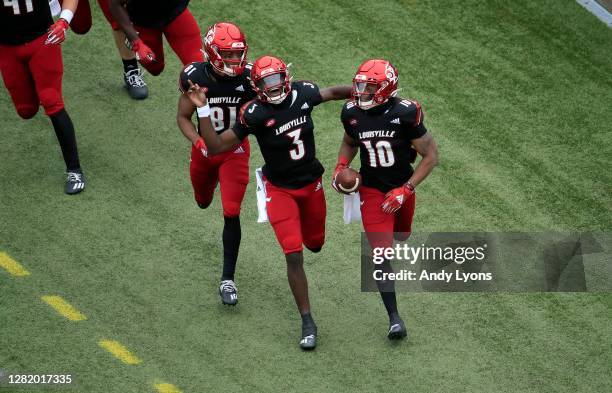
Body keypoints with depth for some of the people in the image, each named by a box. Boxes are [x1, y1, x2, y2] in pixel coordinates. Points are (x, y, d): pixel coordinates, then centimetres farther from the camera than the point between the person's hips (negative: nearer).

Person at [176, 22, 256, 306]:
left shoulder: (249, 77, -20)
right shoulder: (196, 77, -20)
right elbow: (183, 117, -9)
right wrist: (199, 142, -24)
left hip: (235, 149, -2)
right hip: (205, 148, 2)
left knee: (231, 213, -10)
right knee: (203, 202, 27)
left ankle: (228, 279, -2)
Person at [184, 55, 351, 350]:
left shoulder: (302, 93, -13)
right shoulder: (254, 113, -23)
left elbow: (332, 93, 9)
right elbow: (216, 146, -23)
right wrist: (203, 109, -33)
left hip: (311, 183, 4)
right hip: (280, 189, -4)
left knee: (315, 243, 22)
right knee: (294, 256, -10)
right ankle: (307, 322, 1)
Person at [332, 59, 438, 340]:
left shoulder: (405, 114, -23)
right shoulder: (352, 113, -12)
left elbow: (431, 156, -15)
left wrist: (405, 190, -19)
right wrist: (341, 167, -6)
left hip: (401, 188, 0)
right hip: (372, 190, 0)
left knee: (401, 237, 25)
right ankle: (394, 317, -7)